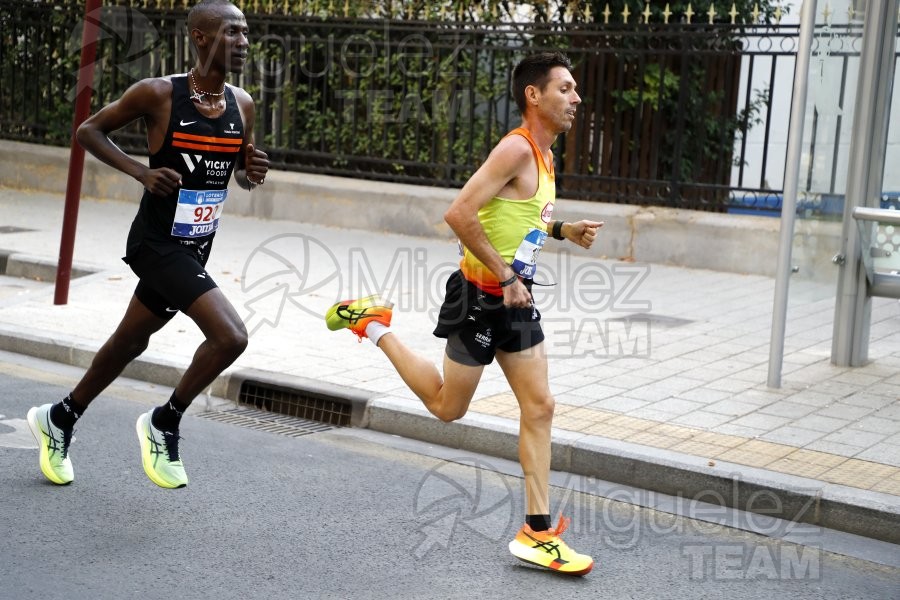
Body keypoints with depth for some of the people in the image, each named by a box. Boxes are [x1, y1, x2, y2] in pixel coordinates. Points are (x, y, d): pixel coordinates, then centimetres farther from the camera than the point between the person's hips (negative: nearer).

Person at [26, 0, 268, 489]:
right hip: (157, 243, -7)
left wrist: (252, 172, -8)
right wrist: (141, 171, -17)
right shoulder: (158, 94, -14)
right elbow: (89, 130, -3)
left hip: (195, 248, 7)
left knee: (129, 344, 20)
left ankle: (58, 419, 43)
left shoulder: (242, 105, 2)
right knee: (230, 336, -21)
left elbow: (239, 173, 16)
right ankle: (164, 423, 2)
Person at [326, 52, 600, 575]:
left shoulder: (545, 156, 11)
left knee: (540, 407, 5)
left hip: (516, 300, 9)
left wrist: (563, 230, 10)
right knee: (447, 407, 7)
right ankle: (374, 324, 25)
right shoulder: (516, 148, -20)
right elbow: (460, 214, -28)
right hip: (481, 297, -9)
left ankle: (538, 531, 11)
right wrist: (505, 275, -24)